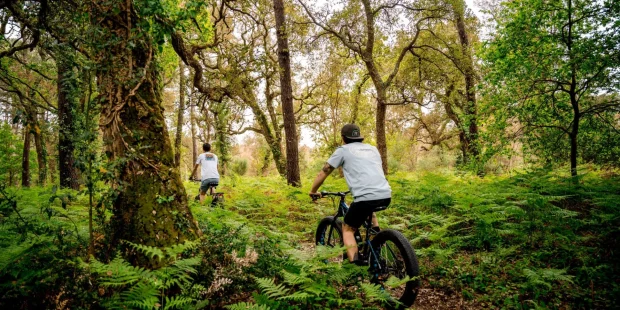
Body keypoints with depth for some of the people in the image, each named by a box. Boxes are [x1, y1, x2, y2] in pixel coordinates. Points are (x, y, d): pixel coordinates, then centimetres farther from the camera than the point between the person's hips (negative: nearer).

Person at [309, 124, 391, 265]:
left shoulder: (343, 150, 10)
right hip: (386, 196, 6)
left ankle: (355, 263, -2)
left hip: (366, 197, -6)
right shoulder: (373, 149, 24)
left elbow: (323, 173, 13)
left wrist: (313, 192, 27)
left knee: (347, 229, 15)